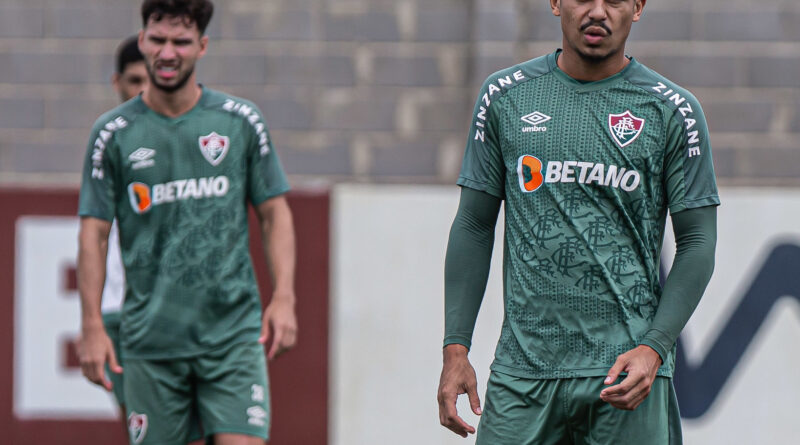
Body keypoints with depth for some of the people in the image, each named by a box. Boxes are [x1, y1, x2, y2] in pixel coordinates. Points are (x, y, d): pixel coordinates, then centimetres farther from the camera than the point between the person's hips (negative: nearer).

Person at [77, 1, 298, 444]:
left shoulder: (241, 121, 4)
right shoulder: (113, 133, 2)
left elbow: (274, 213, 8)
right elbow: (93, 232, 4)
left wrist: (283, 298, -4)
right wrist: (92, 327, -4)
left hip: (233, 330, 0)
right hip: (150, 337, 0)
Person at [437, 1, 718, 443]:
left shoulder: (672, 110, 2)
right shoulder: (504, 96, 8)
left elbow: (697, 241, 2)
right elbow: (474, 227, 10)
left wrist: (654, 348, -11)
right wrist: (455, 348, 2)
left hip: (624, 368, -1)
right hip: (523, 369, 2)